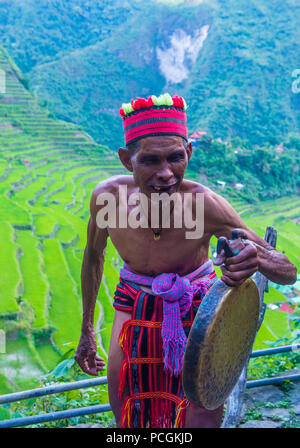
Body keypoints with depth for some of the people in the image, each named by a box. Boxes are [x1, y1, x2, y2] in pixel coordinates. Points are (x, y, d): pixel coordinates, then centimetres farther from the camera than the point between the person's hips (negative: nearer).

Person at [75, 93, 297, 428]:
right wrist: (87, 330, 8)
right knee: (125, 418, 11)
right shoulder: (107, 196, -24)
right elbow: (93, 256, -1)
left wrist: (258, 260, -50)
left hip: (197, 312, -2)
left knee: (203, 420, -2)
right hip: (134, 309, 2)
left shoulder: (205, 205, -31)